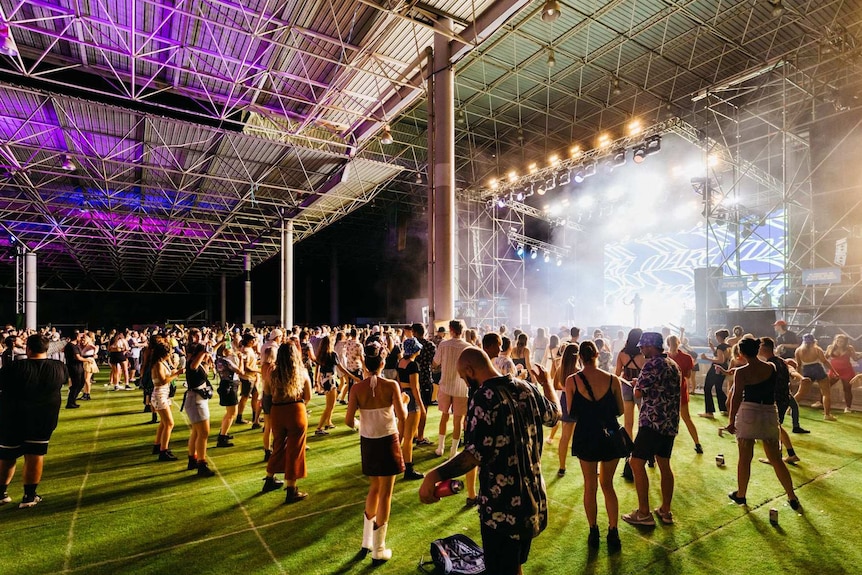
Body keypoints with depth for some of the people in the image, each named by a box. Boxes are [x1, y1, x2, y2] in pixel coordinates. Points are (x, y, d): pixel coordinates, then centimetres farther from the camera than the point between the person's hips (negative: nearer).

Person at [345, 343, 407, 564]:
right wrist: (403, 403, 4)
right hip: (388, 441, -3)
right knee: (385, 493, 10)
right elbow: (402, 418, -16)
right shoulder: (391, 385, -15)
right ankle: (379, 550, 22)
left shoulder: (357, 388, -9)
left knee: (374, 488, 24)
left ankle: (367, 541, 34)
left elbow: (349, 420, -10)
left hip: (367, 442, 3)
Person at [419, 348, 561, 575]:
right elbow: (554, 415, 20)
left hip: (502, 505, -7)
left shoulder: (484, 397, -22)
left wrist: (435, 475, -38)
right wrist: (546, 381, 34)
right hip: (531, 497, 8)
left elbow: (475, 454, -29)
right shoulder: (527, 389, 0)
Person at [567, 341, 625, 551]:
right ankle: (613, 534, 19)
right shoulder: (612, 379, -8)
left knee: (590, 486, 17)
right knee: (607, 484, 20)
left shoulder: (572, 381, -11)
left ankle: (594, 534, 27)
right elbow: (620, 410, 0)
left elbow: (571, 413, -6)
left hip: (586, 437, -1)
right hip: (611, 436, 1)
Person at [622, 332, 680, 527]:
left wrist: (637, 385, 8)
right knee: (664, 465, 16)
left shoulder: (652, 364, -14)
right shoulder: (673, 365, 14)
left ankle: (643, 513, 0)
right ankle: (665, 511, 23)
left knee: (637, 463, -3)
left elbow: (638, 393, -14)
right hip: (671, 422, 9)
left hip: (653, 421, -9)